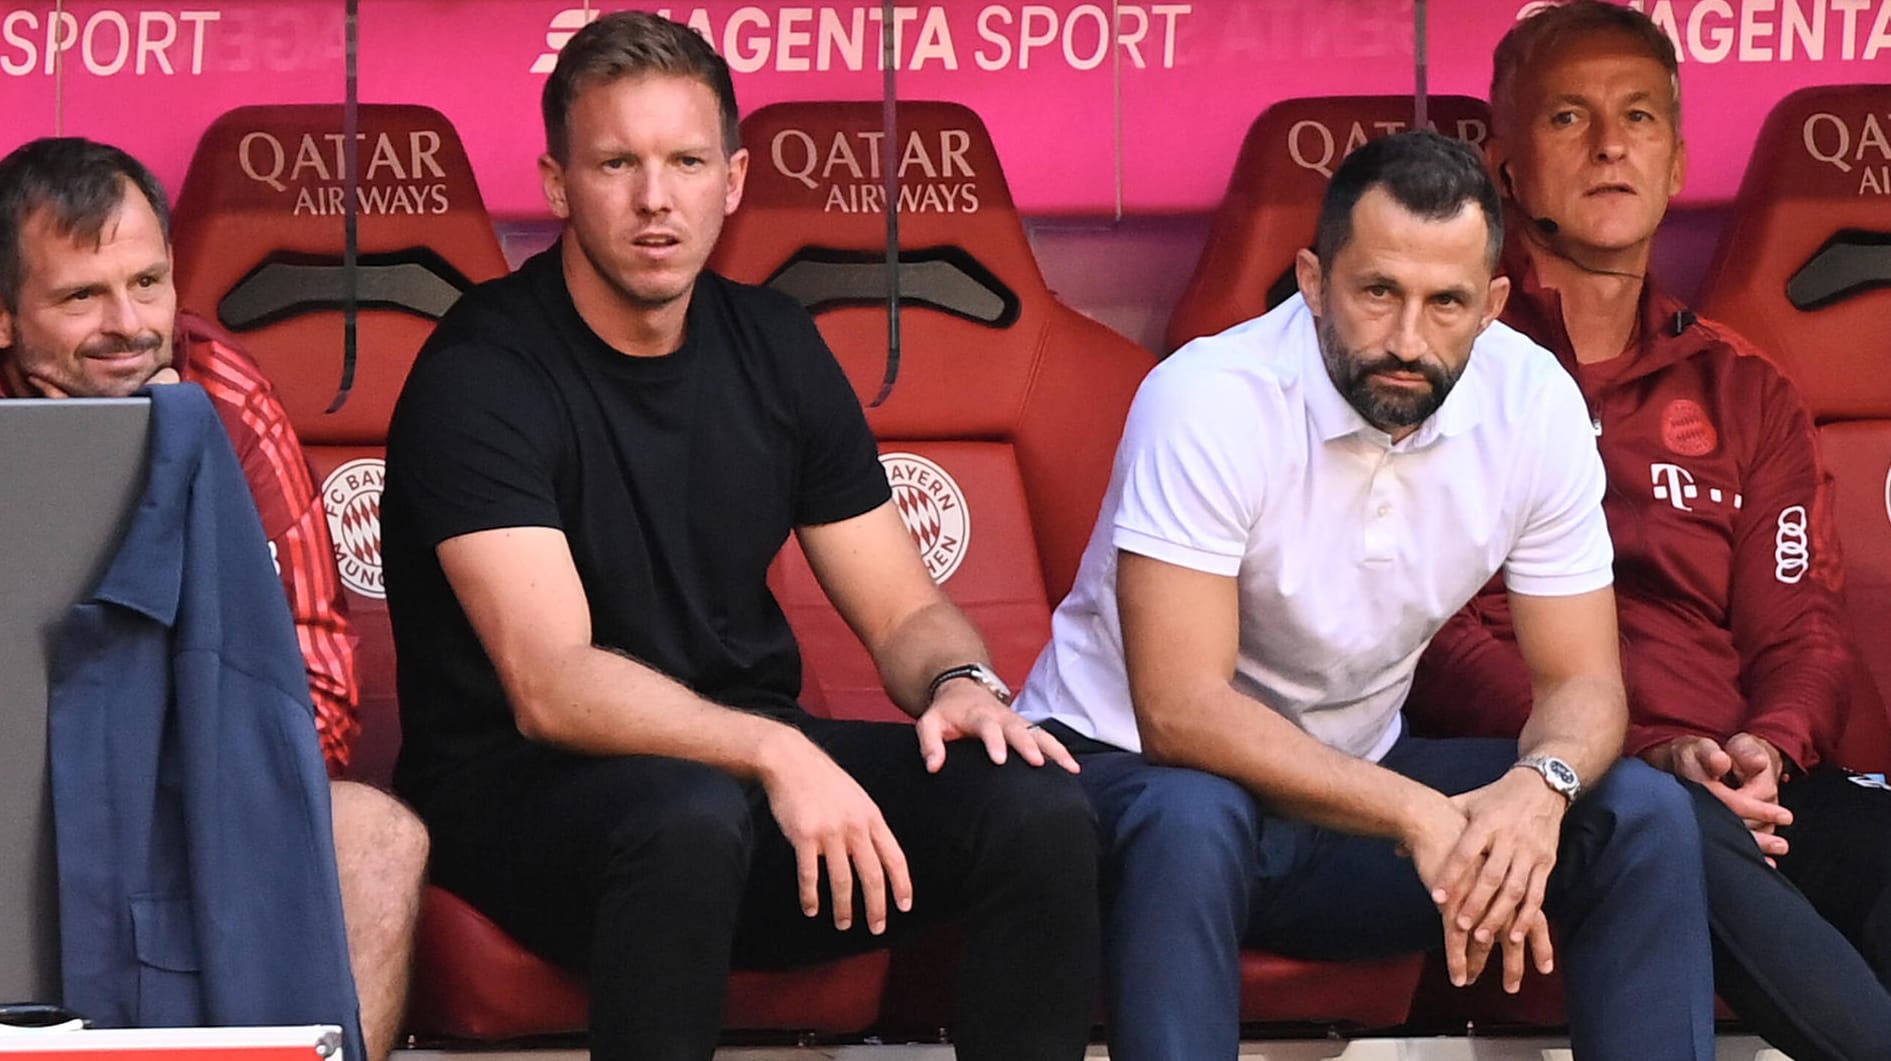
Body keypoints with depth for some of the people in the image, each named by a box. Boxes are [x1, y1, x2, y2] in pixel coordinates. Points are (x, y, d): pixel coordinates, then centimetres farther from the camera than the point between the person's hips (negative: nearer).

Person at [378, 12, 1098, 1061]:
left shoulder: (773, 347, 7)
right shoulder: (480, 375, -14)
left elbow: (904, 610, 9)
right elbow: (548, 688, -24)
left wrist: (961, 683, -15)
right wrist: (773, 753, -37)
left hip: (751, 758, 6)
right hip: (521, 783, -6)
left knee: (1038, 809, -19)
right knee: (691, 818, -40)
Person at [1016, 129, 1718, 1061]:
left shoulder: (1533, 405, -10)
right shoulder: (1212, 401, -25)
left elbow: (1582, 681, -5)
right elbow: (1180, 712, -29)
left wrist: (1540, 784, -30)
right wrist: (1418, 817, -37)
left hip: (1357, 778, 5)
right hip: (1129, 764, -5)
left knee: (1643, 815, -14)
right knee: (1191, 824, -39)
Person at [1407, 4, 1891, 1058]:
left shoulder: (1748, 395, 25)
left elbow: (1803, 633, 17)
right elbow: (1436, 632, 0)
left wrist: (1768, 751, -9)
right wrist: (1644, 759, -14)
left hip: (1738, 784, 4)